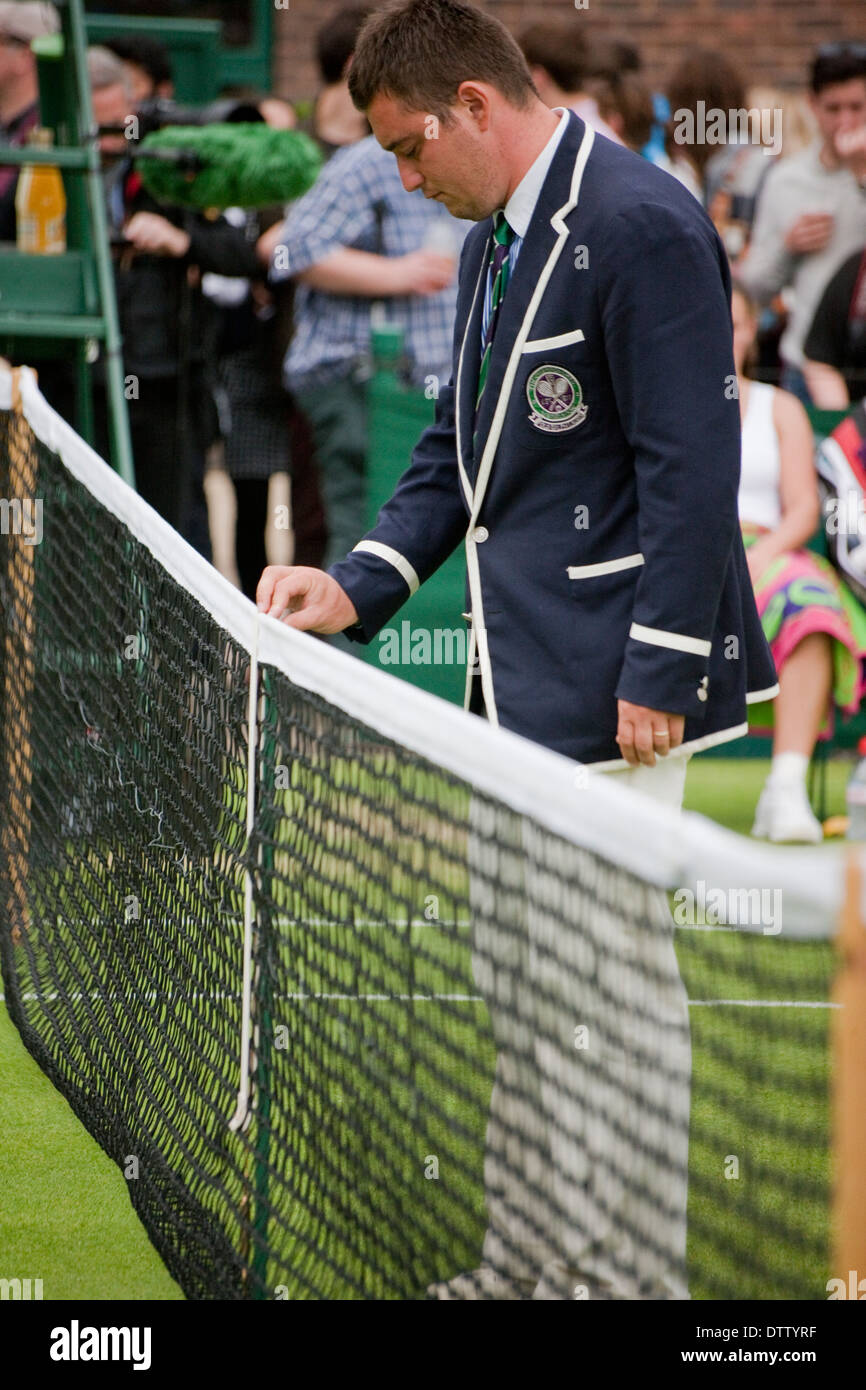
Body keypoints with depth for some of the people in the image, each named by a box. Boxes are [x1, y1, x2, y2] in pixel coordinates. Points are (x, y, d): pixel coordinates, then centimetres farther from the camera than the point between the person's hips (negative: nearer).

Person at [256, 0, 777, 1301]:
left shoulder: (643, 226, -16)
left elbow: (690, 466, -19)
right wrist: (359, 585, 8)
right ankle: (525, 1264, 25)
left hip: (609, 684, -10)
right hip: (521, 681, 10)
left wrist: (659, 674, -20)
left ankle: (634, 1271, 5)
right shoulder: (492, 242, 14)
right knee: (520, 974, 15)